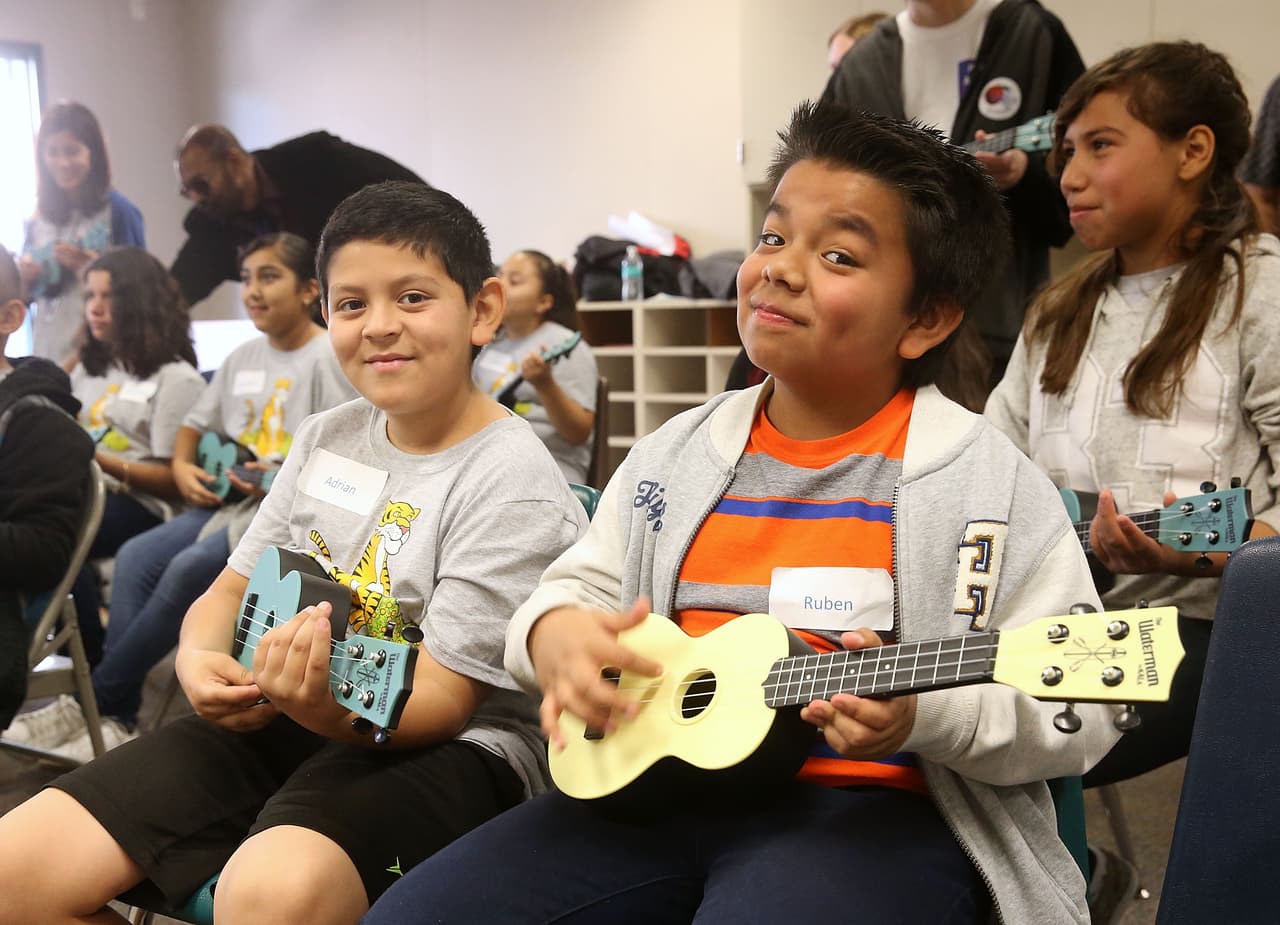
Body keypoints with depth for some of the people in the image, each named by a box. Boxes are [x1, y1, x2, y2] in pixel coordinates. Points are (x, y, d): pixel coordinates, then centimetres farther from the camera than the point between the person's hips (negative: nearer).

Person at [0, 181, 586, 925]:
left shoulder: (513, 483, -12)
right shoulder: (328, 437, 9)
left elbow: (441, 701, -14)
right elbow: (232, 590, 15)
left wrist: (325, 709, -35)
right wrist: (199, 660, -9)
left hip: (449, 749, -6)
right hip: (282, 718, 7)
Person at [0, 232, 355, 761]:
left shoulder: (329, 359, -7)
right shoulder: (243, 357, 17)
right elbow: (195, 423, 22)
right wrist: (182, 466, 1)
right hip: (229, 499, 7)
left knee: (191, 567, -29)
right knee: (136, 558, -17)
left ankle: (96, 700, -16)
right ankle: (117, 718, -19)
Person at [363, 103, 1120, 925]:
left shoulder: (987, 481, -5)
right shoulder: (676, 453, 10)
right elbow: (581, 586, 17)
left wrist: (921, 712, -24)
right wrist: (555, 632, -7)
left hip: (870, 805, -4)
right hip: (654, 787, 5)